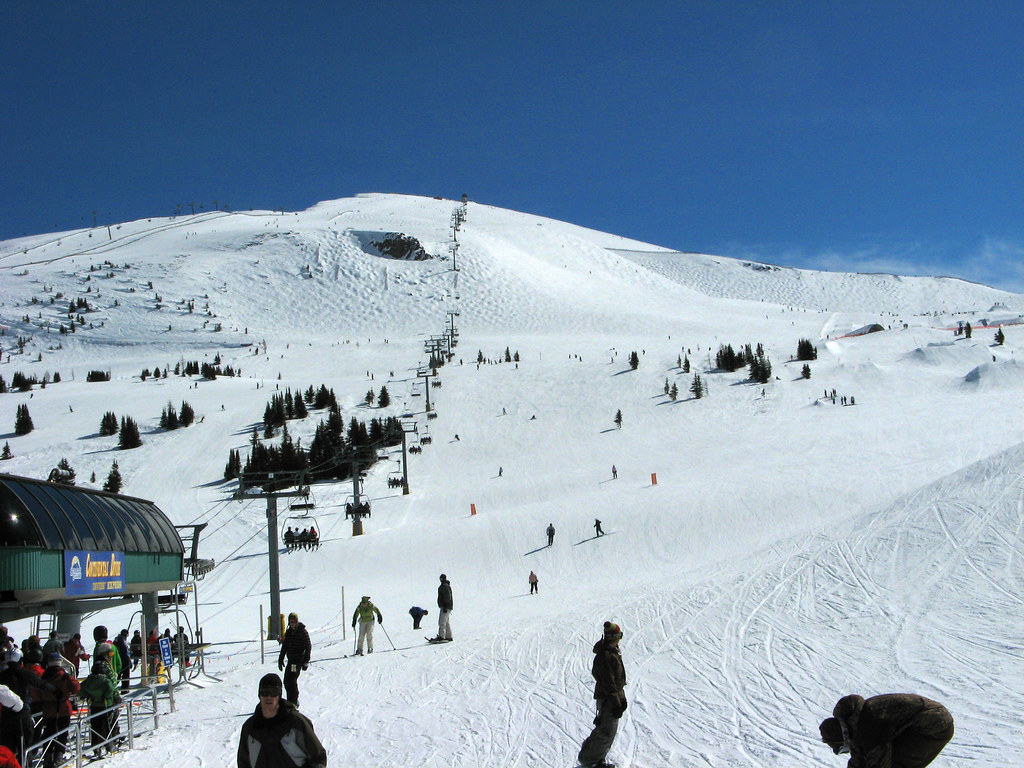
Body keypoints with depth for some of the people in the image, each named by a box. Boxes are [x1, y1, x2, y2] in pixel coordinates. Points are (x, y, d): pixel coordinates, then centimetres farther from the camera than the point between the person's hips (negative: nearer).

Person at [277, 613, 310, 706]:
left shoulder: (303, 631, -8)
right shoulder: (288, 632, 11)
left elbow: (308, 647, -9)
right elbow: (284, 647, 19)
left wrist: (306, 661, -14)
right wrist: (280, 659, 16)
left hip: (298, 660, -7)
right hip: (290, 660, 7)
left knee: (292, 680, -13)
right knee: (286, 681, 8)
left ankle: (293, 702, -7)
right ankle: (294, 701, 21)